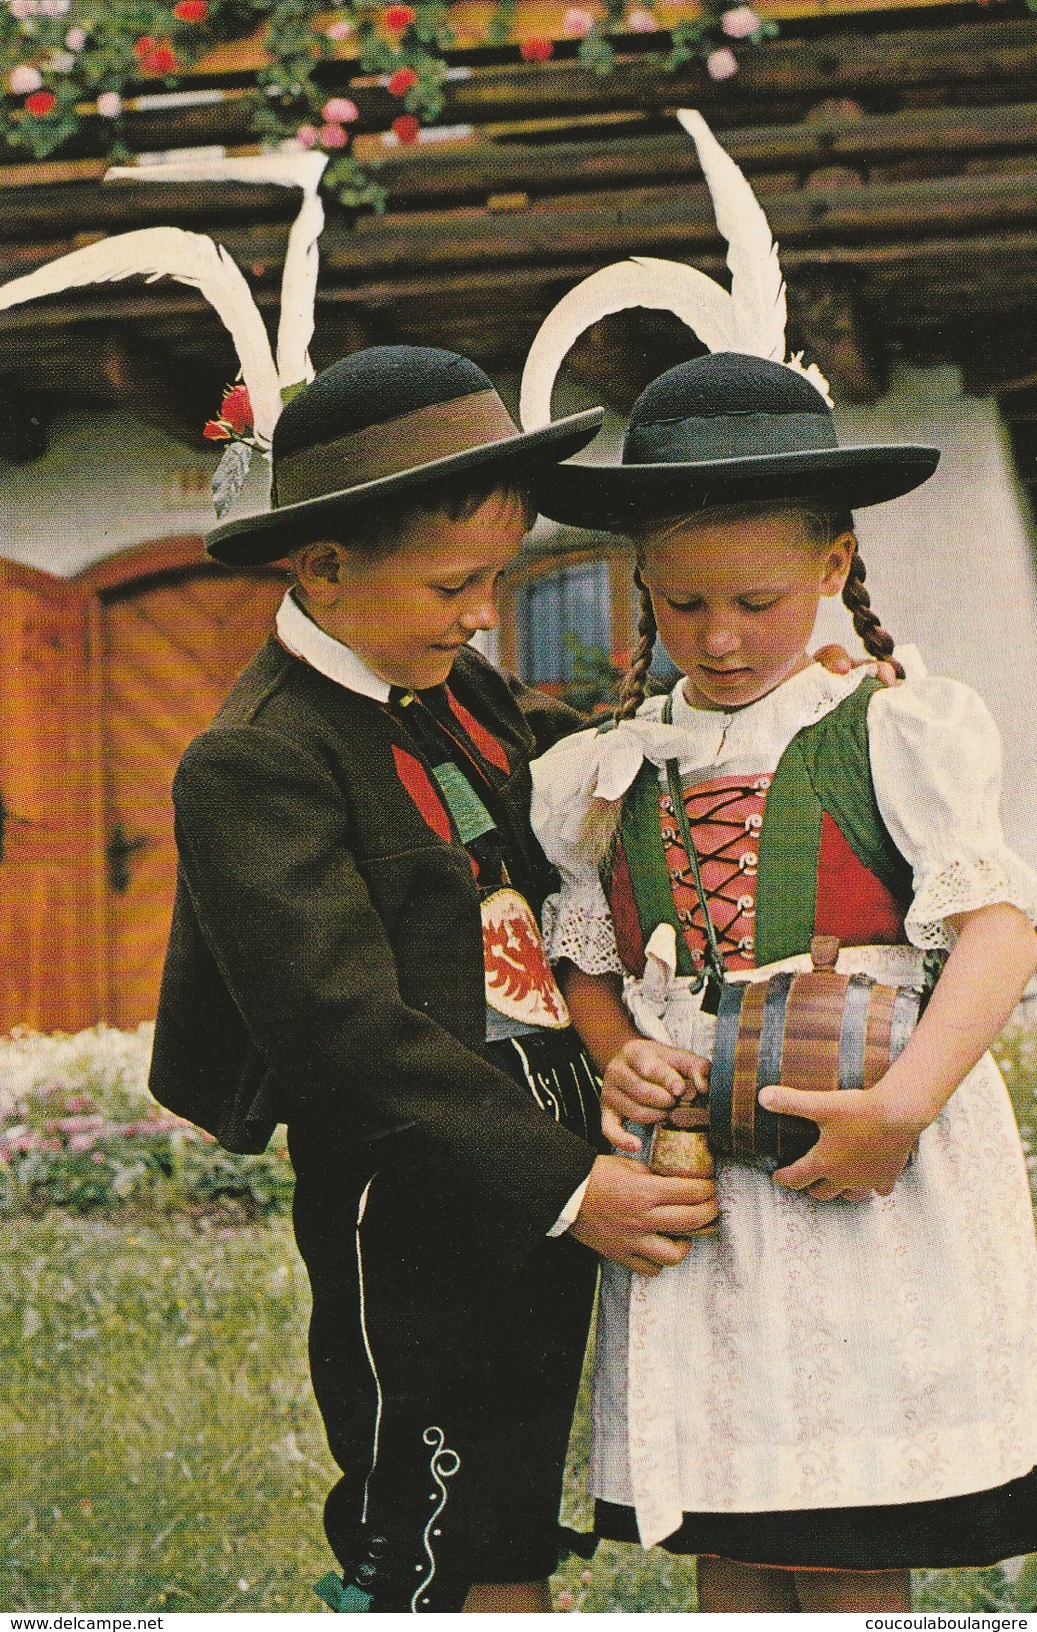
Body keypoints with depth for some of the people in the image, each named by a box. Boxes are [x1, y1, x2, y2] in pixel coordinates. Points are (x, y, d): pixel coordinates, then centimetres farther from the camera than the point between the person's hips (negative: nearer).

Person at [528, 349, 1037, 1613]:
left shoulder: (895, 735, -1)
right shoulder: (599, 779, 12)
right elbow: (584, 968, 19)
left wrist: (901, 1105, -23)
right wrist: (618, 1060, -4)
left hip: (870, 1174, -4)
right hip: (687, 1178, 4)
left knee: (853, 1565, -2)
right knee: (727, 1555, 7)